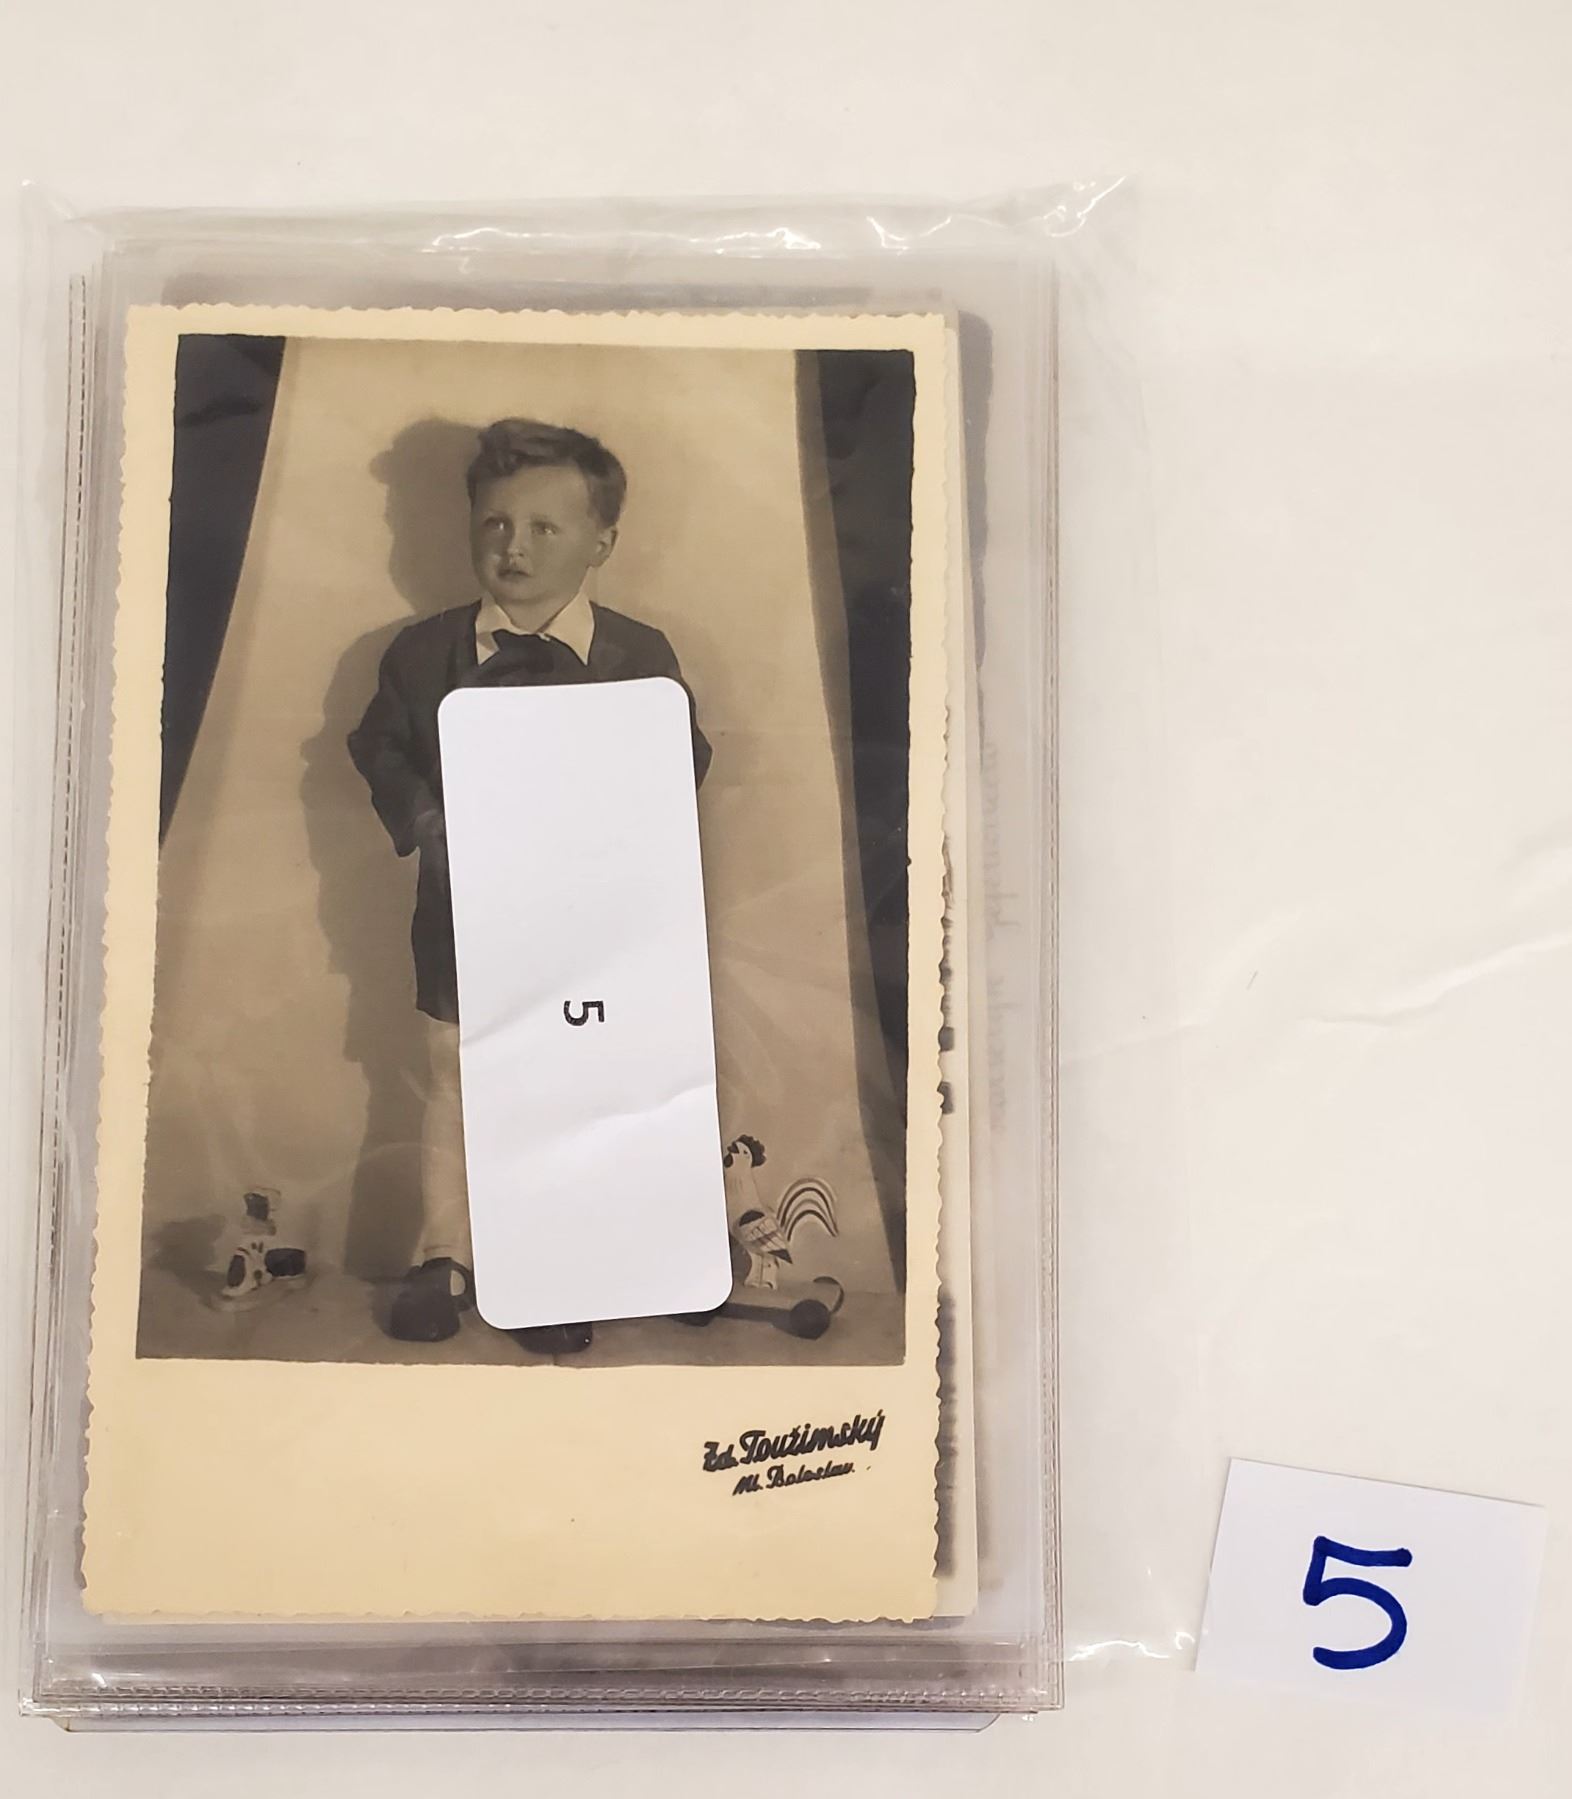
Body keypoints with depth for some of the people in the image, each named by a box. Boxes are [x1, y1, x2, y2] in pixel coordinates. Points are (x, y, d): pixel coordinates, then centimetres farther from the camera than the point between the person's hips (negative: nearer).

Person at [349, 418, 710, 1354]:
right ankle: (446, 1259, 31)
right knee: (456, 1087, 13)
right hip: (463, 915, 1)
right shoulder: (422, 652, -2)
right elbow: (380, 750, 5)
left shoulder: (641, 656, -5)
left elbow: (680, 767, -1)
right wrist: (422, 821, -13)